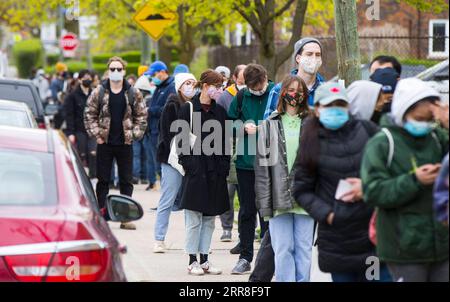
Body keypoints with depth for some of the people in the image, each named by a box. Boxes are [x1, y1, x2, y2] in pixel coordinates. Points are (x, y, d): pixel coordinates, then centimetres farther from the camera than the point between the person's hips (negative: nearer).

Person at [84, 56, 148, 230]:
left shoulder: (134, 94, 2)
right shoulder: (98, 93, 1)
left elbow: (142, 116, 6)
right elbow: (89, 115, 3)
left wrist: (135, 134, -3)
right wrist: (96, 134, -5)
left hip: (125, 144, 1)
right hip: (105, 143, -1)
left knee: (126, 181, 4)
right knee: (103, 180, 3)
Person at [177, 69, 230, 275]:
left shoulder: (220, 111, 11)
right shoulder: (188, 109, -2)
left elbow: (225, 142, 11)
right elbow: (183, 141, -5)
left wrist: (224, 167, 2)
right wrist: (188, 164, -13)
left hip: (215, 173, 5)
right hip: (195, 170, -5)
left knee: (210, 218, 7)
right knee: (194, 218, -1)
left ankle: (204, 259, 13)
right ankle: (192, 260, 4)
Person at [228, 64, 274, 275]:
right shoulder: (241, 96, 3)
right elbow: (230, 122, 11)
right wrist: (244, 126, -7)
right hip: (246, 162, 3)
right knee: (246, 211, 10)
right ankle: (245, 257, 17)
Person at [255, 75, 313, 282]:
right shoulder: (271, 125, 6)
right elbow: (262, 166, 4)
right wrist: (264, 202, -4)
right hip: (279, 197, -1)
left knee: (303, 248, 3)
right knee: (283, 249, -1)